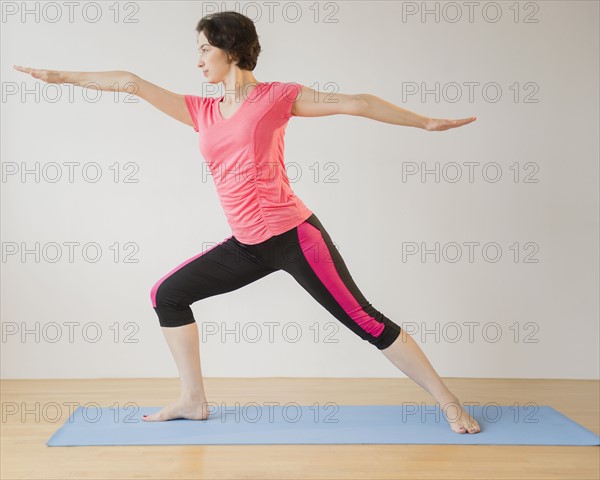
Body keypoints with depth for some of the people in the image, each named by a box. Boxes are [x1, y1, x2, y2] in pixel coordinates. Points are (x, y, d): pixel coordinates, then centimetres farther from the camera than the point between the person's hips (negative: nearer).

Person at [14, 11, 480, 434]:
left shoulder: (276, 96, -2)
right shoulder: (202, 111, 12)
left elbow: (354, 102, -3)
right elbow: (133, 83, 14)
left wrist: (426, 122, -3)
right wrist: (62, 76, 15)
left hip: (293, 237, -6)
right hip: (247, 246, 7)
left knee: (366, 321, -5)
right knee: (167, 295, 10)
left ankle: (450, 403, 7)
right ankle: (193, 400, 19)